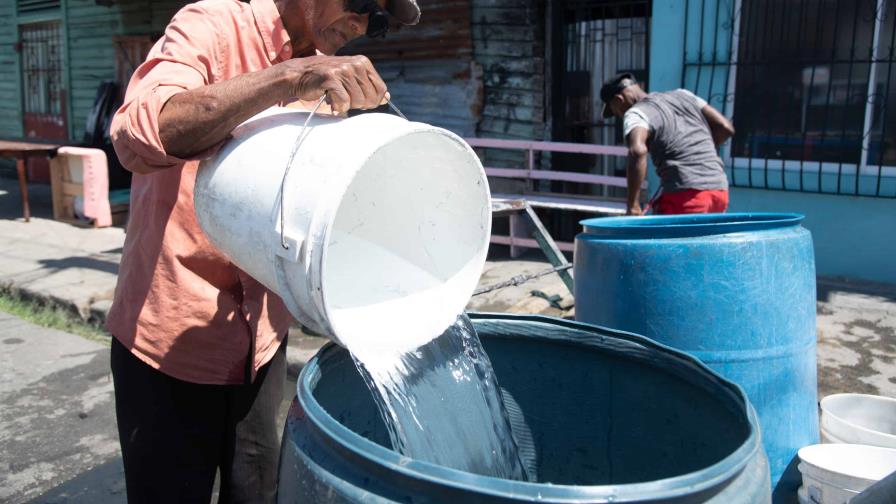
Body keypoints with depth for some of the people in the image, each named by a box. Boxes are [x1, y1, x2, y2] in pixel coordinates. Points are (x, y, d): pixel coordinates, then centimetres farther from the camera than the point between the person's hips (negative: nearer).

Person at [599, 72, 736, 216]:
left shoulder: (635, 114, -3)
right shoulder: (682, 95, 18)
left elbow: (637, 151, -24)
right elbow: (725, 128, 17)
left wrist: (633, 205, -21)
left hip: (685, 194, -7)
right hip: (719, 189, 7)